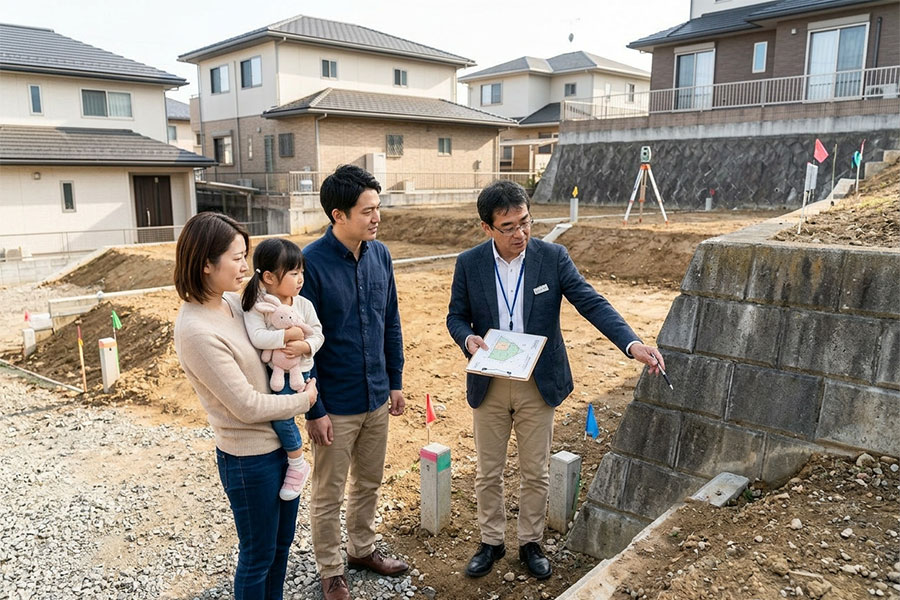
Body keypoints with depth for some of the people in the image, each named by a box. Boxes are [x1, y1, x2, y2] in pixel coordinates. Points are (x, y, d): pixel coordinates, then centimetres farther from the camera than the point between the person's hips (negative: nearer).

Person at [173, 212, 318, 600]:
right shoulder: (197, 331, -26)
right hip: (250, 457, -8)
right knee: (258, 556, 14)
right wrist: (304, 400, -9)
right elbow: (247, 406, -23)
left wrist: (299, 341, -7)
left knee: (281, 541, 25)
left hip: (281, 441, 8)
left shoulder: (232, 301, -2)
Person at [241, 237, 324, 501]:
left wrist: (304, 345, -23)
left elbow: (317, 334, -4)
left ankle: (298, 465, 3)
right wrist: (289, 334, -27)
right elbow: (258, 337, -25)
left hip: (296, 372, -2)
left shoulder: (304, 305, -6)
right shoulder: (256, 305, -13)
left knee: (281, 416, -15)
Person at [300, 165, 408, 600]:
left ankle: (362, 548, 44)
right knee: (328, 495, 13)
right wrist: (313, 410, -14)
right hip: (335, 405, -5)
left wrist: (395, 381, 10)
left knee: (369, 483, 22)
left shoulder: (380, 254, -2)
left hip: (377, 398, 5)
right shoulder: (311, 263, -19)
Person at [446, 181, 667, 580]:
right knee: (488, 472, 13)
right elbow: (456, 316, 2)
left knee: (535, 472, 13)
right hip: (488, 384, 1)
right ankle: (491, 541, 35)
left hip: (539, 384, 0)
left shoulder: (552, 257, -10)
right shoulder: (469, 264, -7)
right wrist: (467, 338, -22)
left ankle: (530, 542, 34)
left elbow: (592, 303, -14)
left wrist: (632, 344, -28)